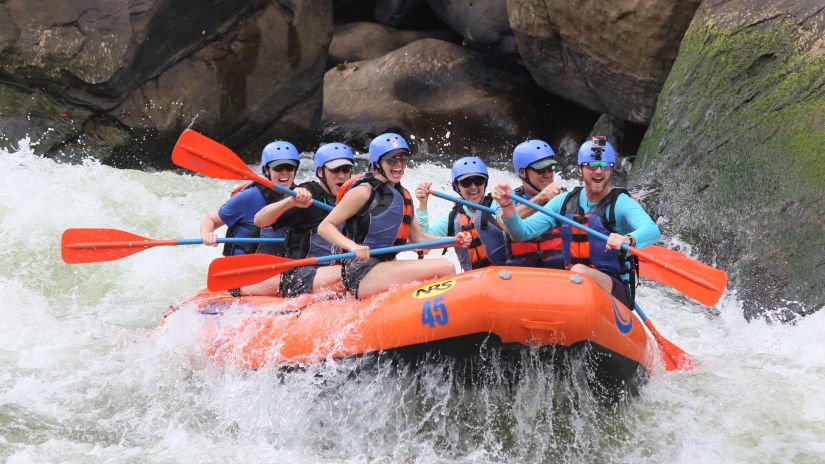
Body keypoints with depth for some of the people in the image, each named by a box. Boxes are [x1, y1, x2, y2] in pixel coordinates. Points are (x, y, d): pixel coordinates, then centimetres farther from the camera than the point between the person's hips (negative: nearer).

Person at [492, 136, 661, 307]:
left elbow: (652, 230, -24)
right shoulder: (565, 201, 10)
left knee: (579, 272, -35)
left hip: (617, 291, -4)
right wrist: (507, 206, -14)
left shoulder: (621, 203, -5)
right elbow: (523, 233, 6)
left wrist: (628, 239, -46)